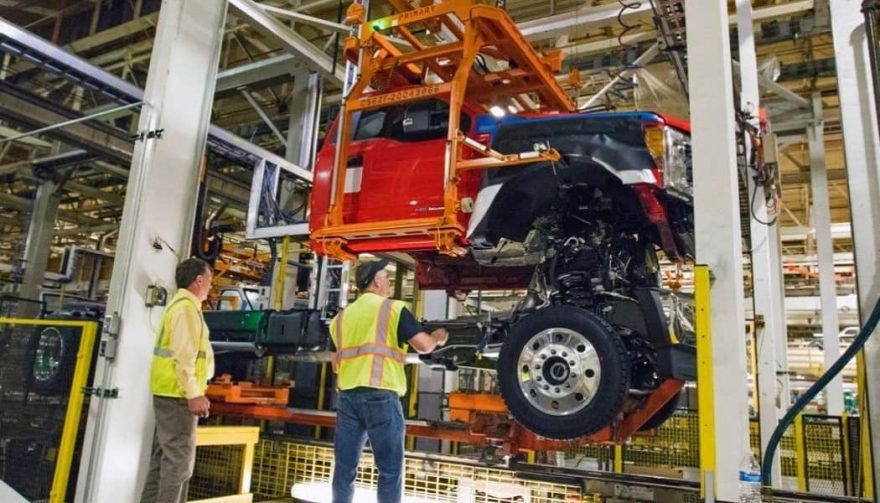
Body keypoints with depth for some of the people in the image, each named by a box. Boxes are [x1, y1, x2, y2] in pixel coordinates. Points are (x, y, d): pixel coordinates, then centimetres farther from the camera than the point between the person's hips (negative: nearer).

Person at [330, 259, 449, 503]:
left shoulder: (342, 316, 18)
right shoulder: (393, 308, 1)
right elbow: (423, 345, -5)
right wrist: (438, 337, 15)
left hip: (346, 395, 6)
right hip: (380, 395, -5)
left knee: (344, 469, 10)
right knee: (390, 470, 2)